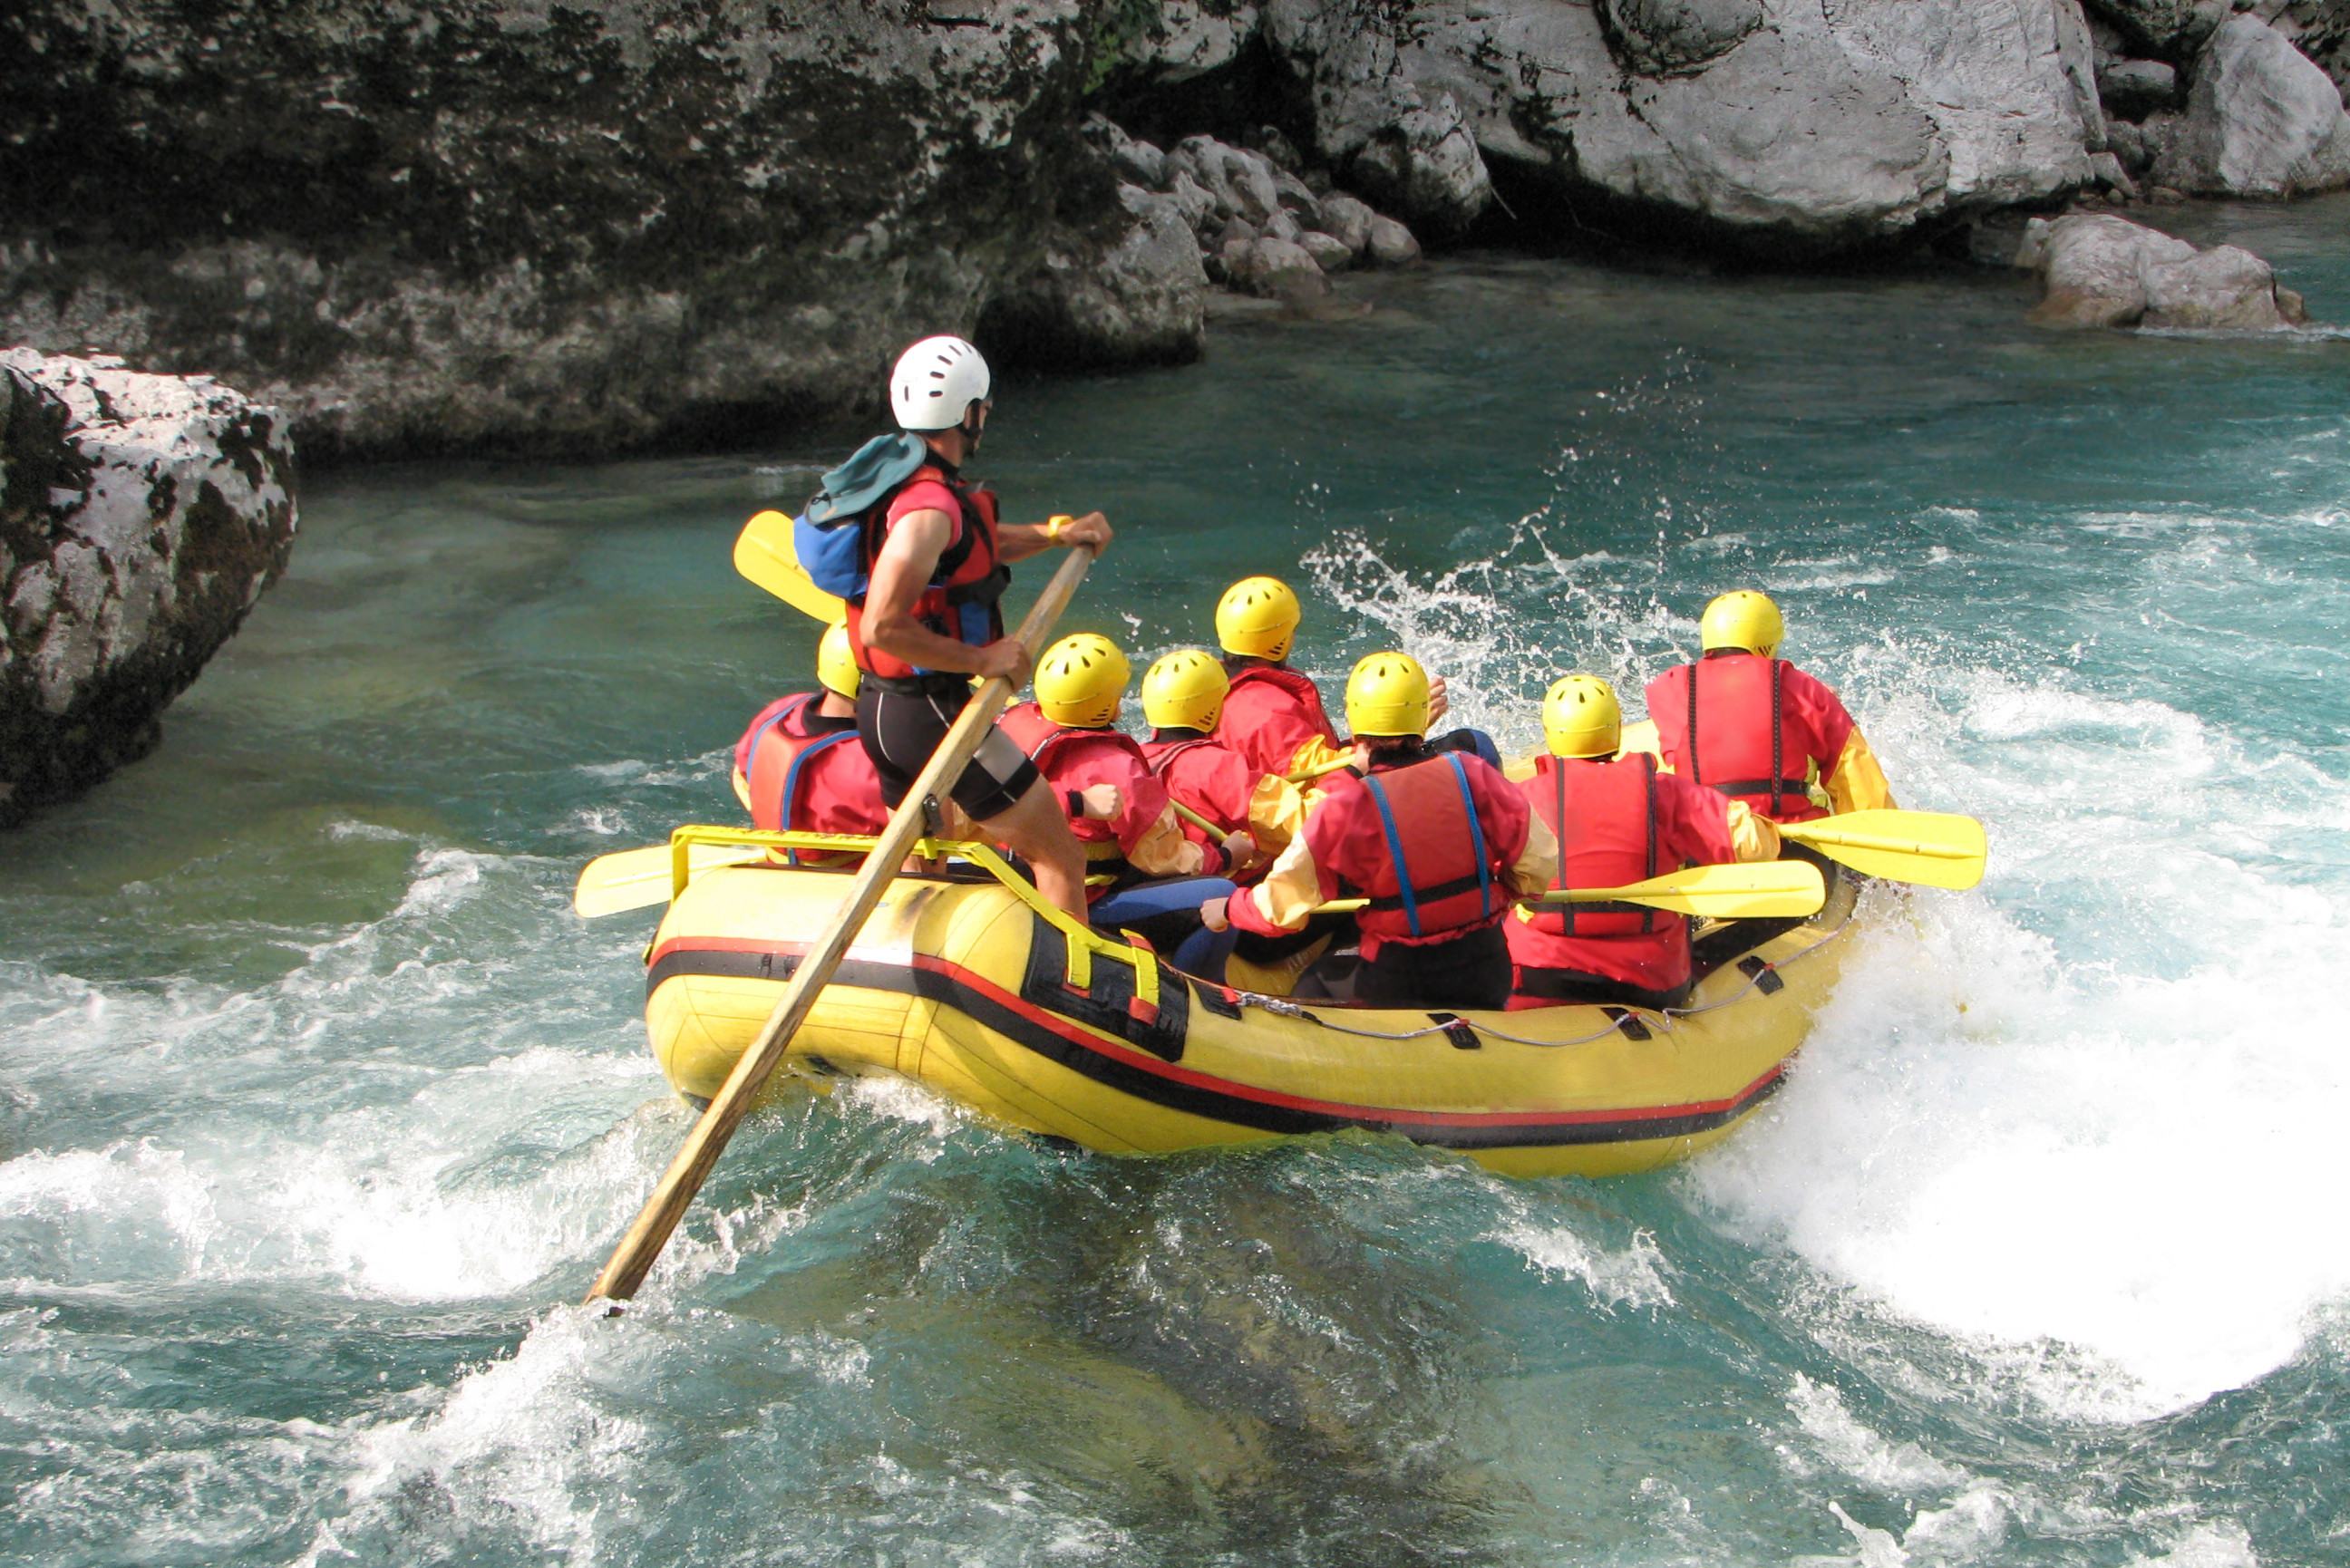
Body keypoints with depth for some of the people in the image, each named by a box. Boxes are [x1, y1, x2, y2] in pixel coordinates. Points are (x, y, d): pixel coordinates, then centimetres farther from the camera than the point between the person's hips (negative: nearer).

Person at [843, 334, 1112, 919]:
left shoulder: (897, 483, 9)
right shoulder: (928, 506, -22)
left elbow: (971, 547, 28)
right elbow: (883, 628, -29)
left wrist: (1055, 533, 22)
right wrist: (982, 658, -22)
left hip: (881, 710, 10)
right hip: (933, 713, -10)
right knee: (1061, 858, -3)